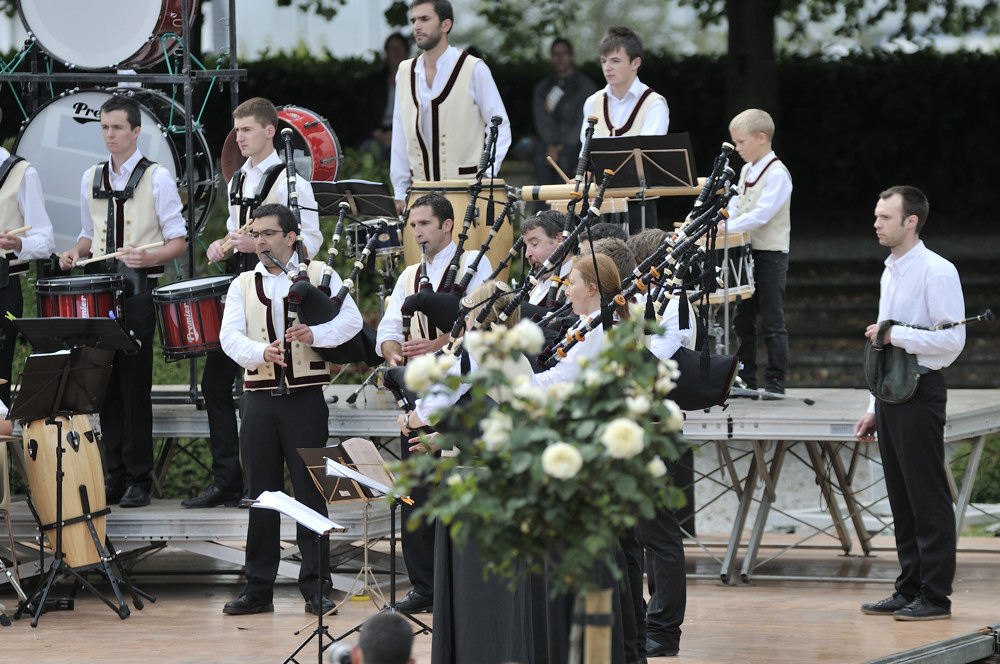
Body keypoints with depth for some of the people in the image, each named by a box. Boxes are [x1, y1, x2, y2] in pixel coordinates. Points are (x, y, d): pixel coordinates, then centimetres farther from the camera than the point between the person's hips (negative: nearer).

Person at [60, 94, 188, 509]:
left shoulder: (157, 178, -1)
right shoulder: (91, 179, 14)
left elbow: (178, 241, -1)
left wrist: (148, 258, -19)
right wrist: (76, 252, 3)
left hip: (139, 288, -5)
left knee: (135, 384, -7)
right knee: (106, 383, 3)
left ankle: (139, 479, -2)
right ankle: (114, 474, 9)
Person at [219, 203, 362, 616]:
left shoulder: (320, 276, 5)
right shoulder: (243, 285, 11)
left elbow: (351, 320, -3)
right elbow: (230, 335, -2)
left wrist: (315, 334, -21)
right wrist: (261, 352, -22)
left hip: (305, 395, -3)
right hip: (259, 396, 3)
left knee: (310, 490, -2)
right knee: (261, 493, 5)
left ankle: (316, 587, 2)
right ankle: (258, 588, 10)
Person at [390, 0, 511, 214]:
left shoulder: (474, 70, -1)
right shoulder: (405, 72, 13)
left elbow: (500, 128, 1)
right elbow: (400, 134, 15)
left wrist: (487, 176, -12)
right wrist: (400, 192, 10)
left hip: (467, 189, -4)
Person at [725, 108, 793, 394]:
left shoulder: (777, 174, -14)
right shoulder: (746, 170, 13)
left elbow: (761, 214, -23)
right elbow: (736, 205, 14)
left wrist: (727, 228, -28)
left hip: (771, 253, -9)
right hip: (746, 252, 9)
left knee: (772, 321, -2)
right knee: (743, 319, 12)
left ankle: (776, 381, 3)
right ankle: (746, 378, 19)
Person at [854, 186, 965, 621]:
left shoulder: (936, 272, -10)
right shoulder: (891, 272, 17)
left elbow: (952, 340, -17)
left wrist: (895, 335, -16)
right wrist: (875, 408, 21)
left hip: (920, 394, -9)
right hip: (890, 397, 9)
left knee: (928, 499, -6)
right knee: (901, 499, 11)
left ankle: (934, 596, -3)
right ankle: (909, 591, 17)